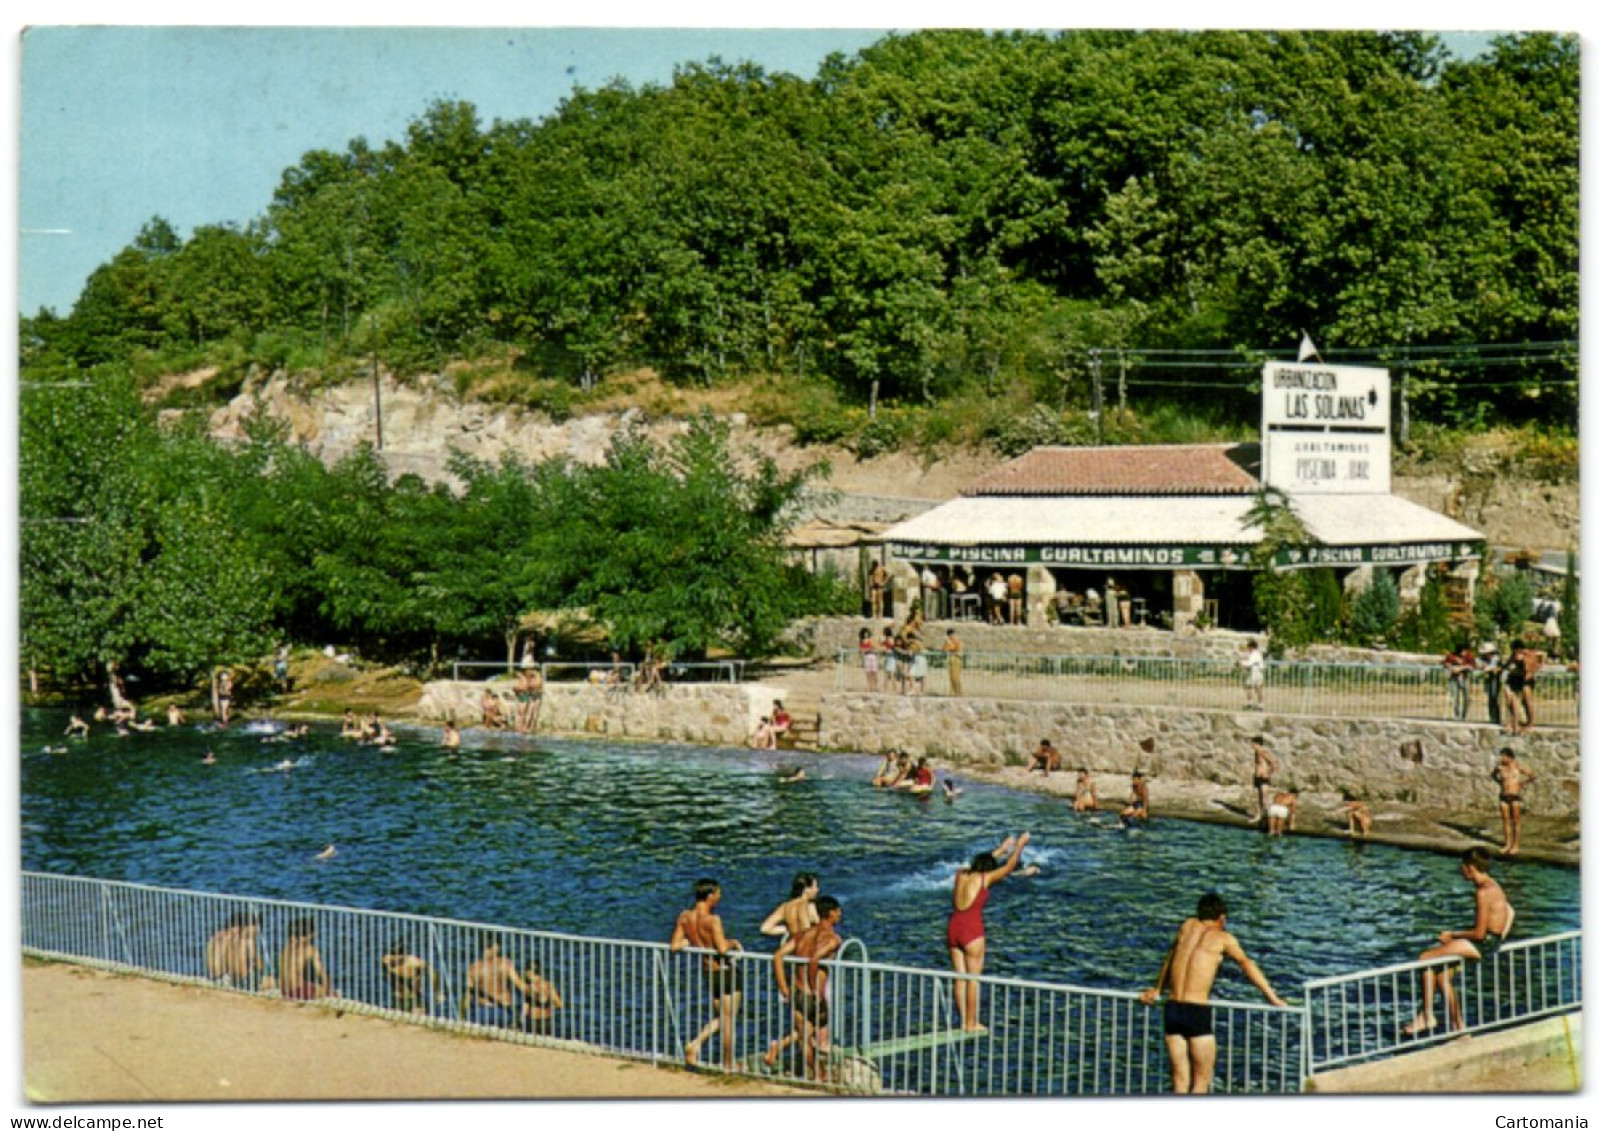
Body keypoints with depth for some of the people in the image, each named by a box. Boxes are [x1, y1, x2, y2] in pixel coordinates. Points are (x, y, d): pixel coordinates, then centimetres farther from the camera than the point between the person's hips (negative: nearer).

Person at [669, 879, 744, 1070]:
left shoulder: (684, 917, -2)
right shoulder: (712, 919, -21)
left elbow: (675, 945, -1)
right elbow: (722, 948, -28)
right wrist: (733, 942, -8)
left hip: (708, 973, 7)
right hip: (725, 972, -7)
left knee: (721, 1016, 24)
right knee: (729, 1019, 6)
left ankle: (695, 1043, 8)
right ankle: (728, 1065, 14)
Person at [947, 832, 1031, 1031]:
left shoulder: (961, 874, 12)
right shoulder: (984, 878, -4)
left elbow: (984, 862, 31)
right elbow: (1009, 867, 8)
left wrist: (1001, 849, 40)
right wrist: (1020, 845, 20)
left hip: (953, 927, 6)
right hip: (972, 930, -6)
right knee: (973, 978, 2)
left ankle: (964, 1021, 14)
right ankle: (971, 1023, 5)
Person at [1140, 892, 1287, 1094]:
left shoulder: (1188, 926, 17)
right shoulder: (1223, 938, 3)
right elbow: (1247, 966, 2)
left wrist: (1156, 990, 43)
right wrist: (1273, 997, 7)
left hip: (1172, 1009, 5)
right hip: (1197, 1011, -5)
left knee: (1180, 1080, 9)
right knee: (1201, 1081, 3)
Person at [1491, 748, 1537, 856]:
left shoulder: (1518, 766, -5)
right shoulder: (1500, 767, 2)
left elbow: (1533, 776, 3)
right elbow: (1494, 775, 26)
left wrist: (1523, 784, 1)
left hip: (1515, 796, -3)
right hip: (1503, 797, 3)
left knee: (1516, 822, 1)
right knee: (1505, 821, 6)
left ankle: (1516, 846, 5)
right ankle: (1508, 844, 15)